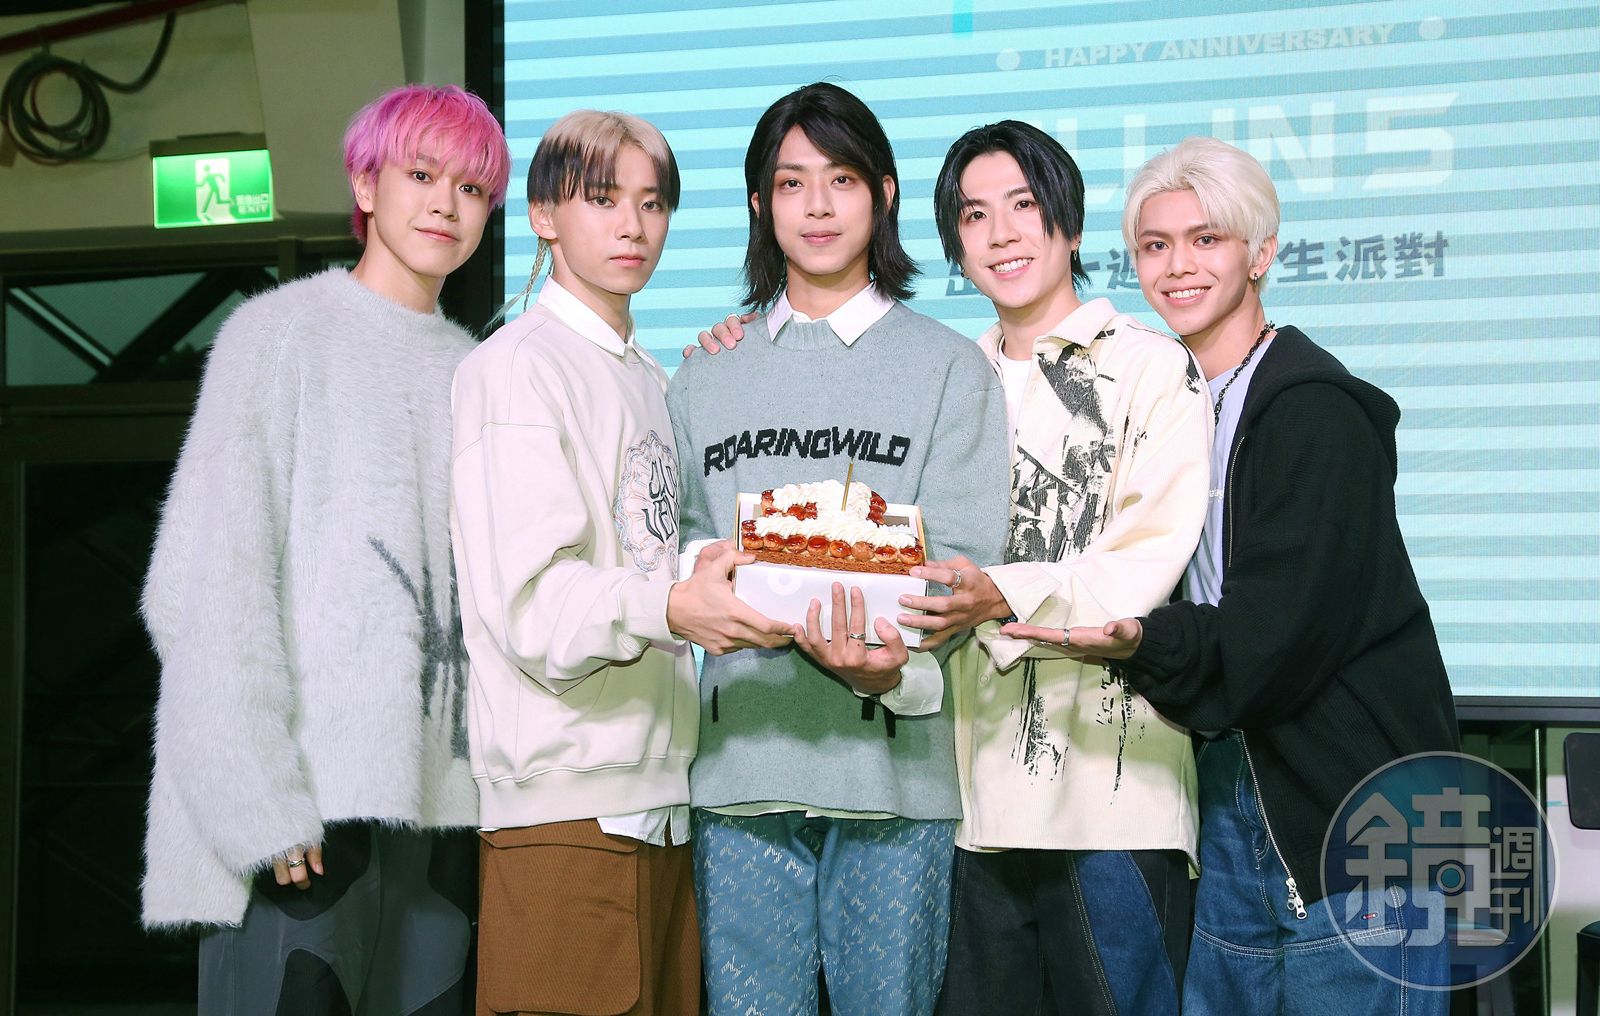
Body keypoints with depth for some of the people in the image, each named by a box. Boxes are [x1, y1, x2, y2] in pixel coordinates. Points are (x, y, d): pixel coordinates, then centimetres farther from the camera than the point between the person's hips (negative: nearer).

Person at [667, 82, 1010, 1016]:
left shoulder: (949, 367, 7)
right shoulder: (707, 376, 16)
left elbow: (961, 557, -3)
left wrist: (886, 660, -24)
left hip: (893, 760, -2)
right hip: (741, 756, 2)